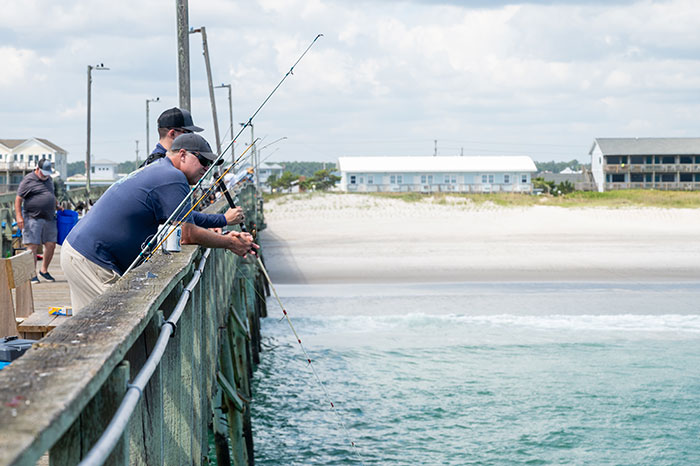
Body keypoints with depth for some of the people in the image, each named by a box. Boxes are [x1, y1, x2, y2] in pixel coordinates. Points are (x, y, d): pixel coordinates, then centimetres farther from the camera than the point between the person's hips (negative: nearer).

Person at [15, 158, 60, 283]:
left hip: (49, 219, 6)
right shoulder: (28, 180, -6)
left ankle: (44, 270, 21)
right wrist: (19, 216, -15)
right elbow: (18, 199, -8)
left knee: (51, 245, 4)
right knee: (32, 246, -6)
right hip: (33, 218, -6)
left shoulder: (49, 179, 16)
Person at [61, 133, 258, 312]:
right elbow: (187, 236, -12)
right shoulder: (172, 178, -14)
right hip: (90, 259, -11)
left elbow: (183, 228, 20)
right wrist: (230, 243, 0)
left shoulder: (156, 170, 18)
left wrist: (223, 237, 12)